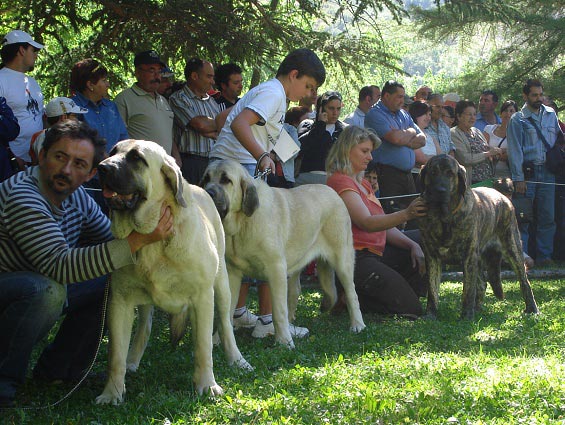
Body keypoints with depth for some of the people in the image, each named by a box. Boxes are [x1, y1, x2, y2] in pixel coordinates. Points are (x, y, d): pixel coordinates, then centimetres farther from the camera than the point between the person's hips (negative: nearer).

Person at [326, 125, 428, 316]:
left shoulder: (363, 184, 20)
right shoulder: (340, 182, -12)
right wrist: (406, 215, -38)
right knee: (411, 309, -17)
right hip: (356, 261, -10)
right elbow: (367, 223, -25)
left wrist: (412, 245, -1)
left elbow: (384, 226, 16)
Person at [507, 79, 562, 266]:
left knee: (548, 216, 3)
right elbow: (515, 150, -4)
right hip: (528, 172, -4)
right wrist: (518, 178, -12)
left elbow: (559, 139, 20)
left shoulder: (551, 114, 13)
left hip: (548, 172, 4)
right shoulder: (517, 119, 0)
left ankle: (544, 255, 11)